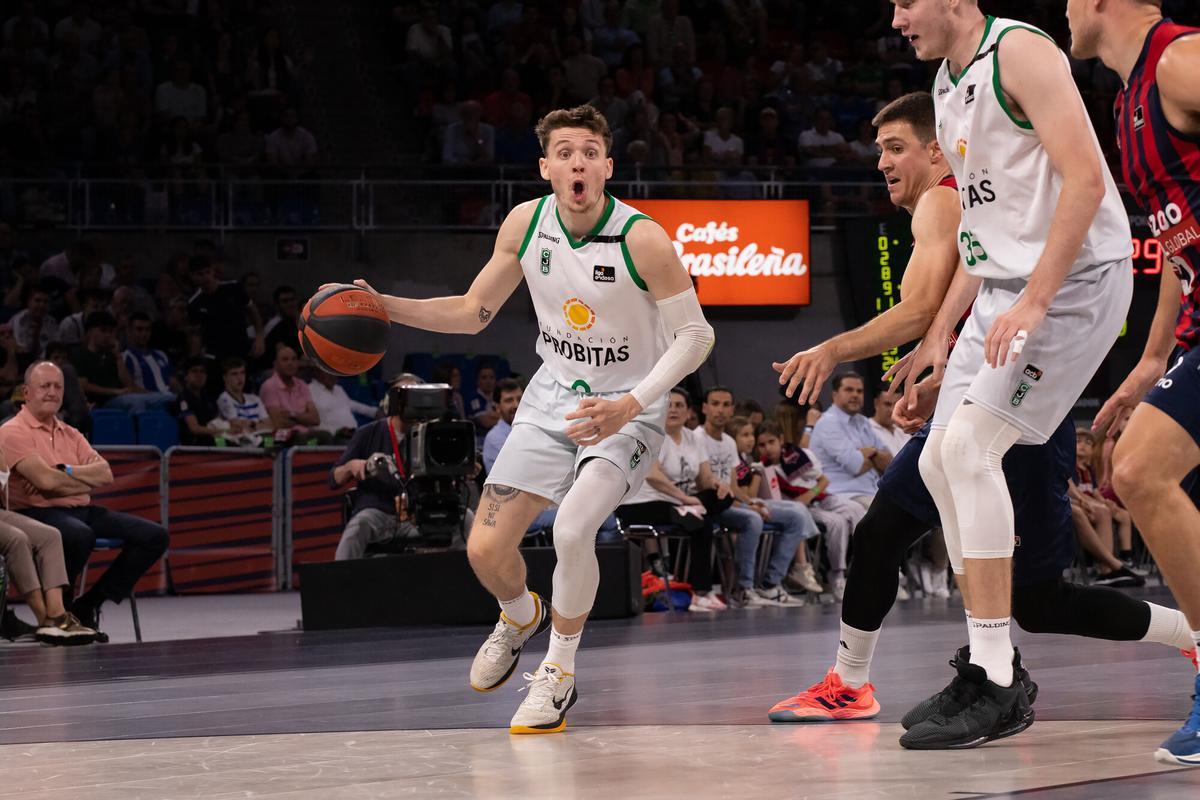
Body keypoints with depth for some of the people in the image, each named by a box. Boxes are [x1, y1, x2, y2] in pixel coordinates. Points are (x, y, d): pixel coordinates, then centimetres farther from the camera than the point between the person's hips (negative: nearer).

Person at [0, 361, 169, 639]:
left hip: (82, 511, 8)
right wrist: (88, 480, 0)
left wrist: (63, 472, -9)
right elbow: (46, 481, -15)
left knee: (154, 535, -5)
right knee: (80, 535, -41)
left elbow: (105, 474, 6)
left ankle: (88, 605, -3)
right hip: (38, 513, -8)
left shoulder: (70, 434, 21)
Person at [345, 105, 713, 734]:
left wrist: (630, 406, -29)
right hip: (554, 398, 5)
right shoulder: (525, 223, -7)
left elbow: (695, 334, -17)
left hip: (626, 409, -5)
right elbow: (473, 313, 5)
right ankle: (520, 618, 37)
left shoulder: (642, 239, -22)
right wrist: (384, 307, -8)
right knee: (485, 548, 0)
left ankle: (558, 675, -4)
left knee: (571, 531, -27)